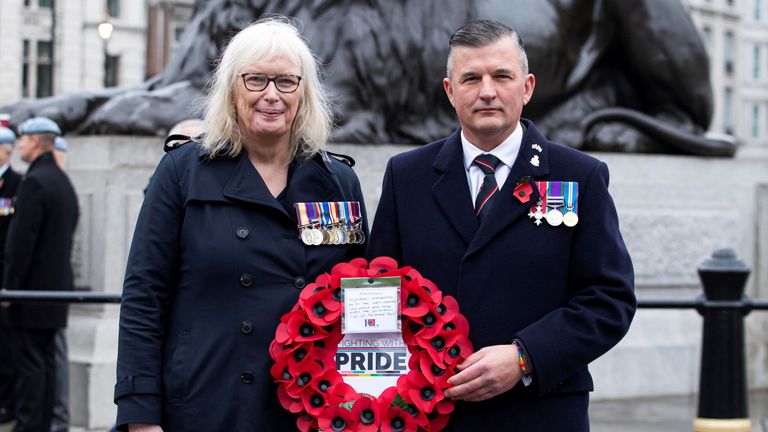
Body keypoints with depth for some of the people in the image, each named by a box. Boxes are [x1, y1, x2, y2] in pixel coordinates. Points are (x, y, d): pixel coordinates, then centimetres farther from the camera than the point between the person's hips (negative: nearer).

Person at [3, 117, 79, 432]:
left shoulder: (34, 182, -16)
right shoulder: (64, 182, 14)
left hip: (32, 288, -9)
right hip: (57, 287, 9)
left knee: (29, 362, -6)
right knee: (46, 361, 11)